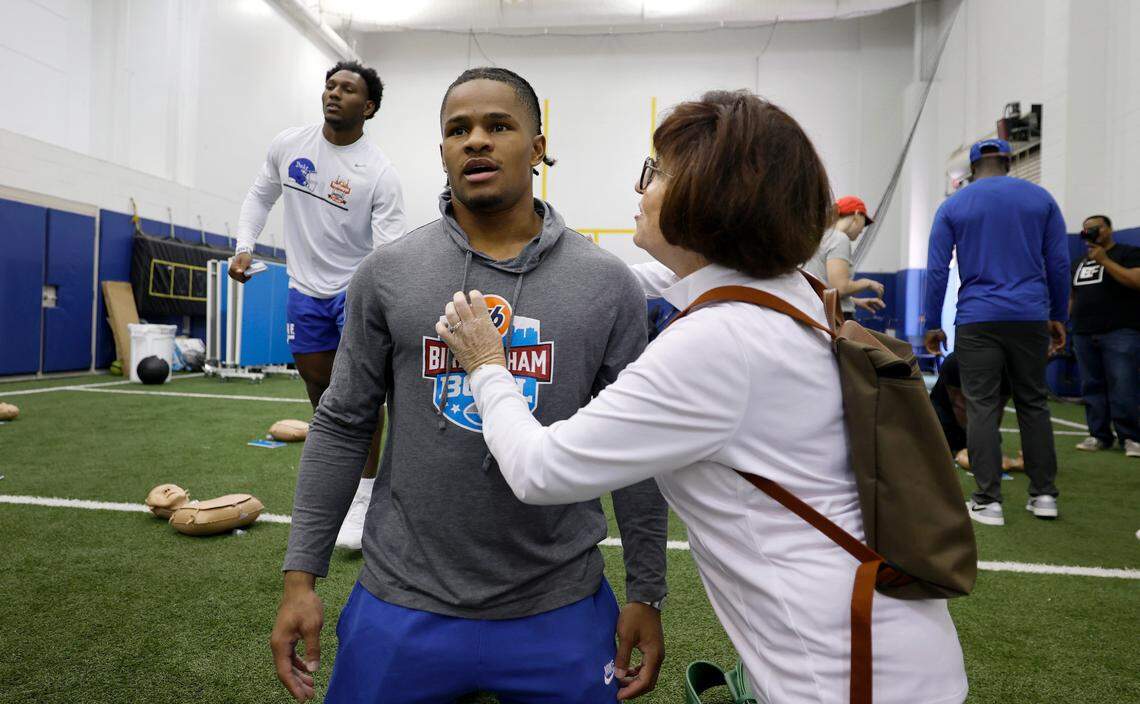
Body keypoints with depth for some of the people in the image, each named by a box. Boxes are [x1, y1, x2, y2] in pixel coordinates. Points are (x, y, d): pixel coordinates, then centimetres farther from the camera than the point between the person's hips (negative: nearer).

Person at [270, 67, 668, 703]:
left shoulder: (609, 285, -5)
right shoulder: (387, 274, -3)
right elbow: (343, 427, 2)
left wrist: (647, 594, 1)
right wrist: (302, 574, 1)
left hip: (560, 611, 0)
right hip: (403, 602, 1)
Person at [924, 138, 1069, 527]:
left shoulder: (953, 206, 4)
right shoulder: (1040, 197, 9)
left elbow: (936, 270, 0)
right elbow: (1059, 263, 8)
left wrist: (932, 325, 4)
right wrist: (1058, 316, 16)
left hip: (977, 321, -2)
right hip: (1031, 317, 2)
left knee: (983, 408, 0)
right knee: (1034, 403, 13)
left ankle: (988, 501, 0)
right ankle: (1044, 494, 18)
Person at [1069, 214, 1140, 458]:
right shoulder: (1079, 263, 20)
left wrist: (1104, 260, -12)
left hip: (1120, 332, -5)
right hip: (1084, 335, 6)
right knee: (1092, 387, 5)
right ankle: (1099, 435, 10)